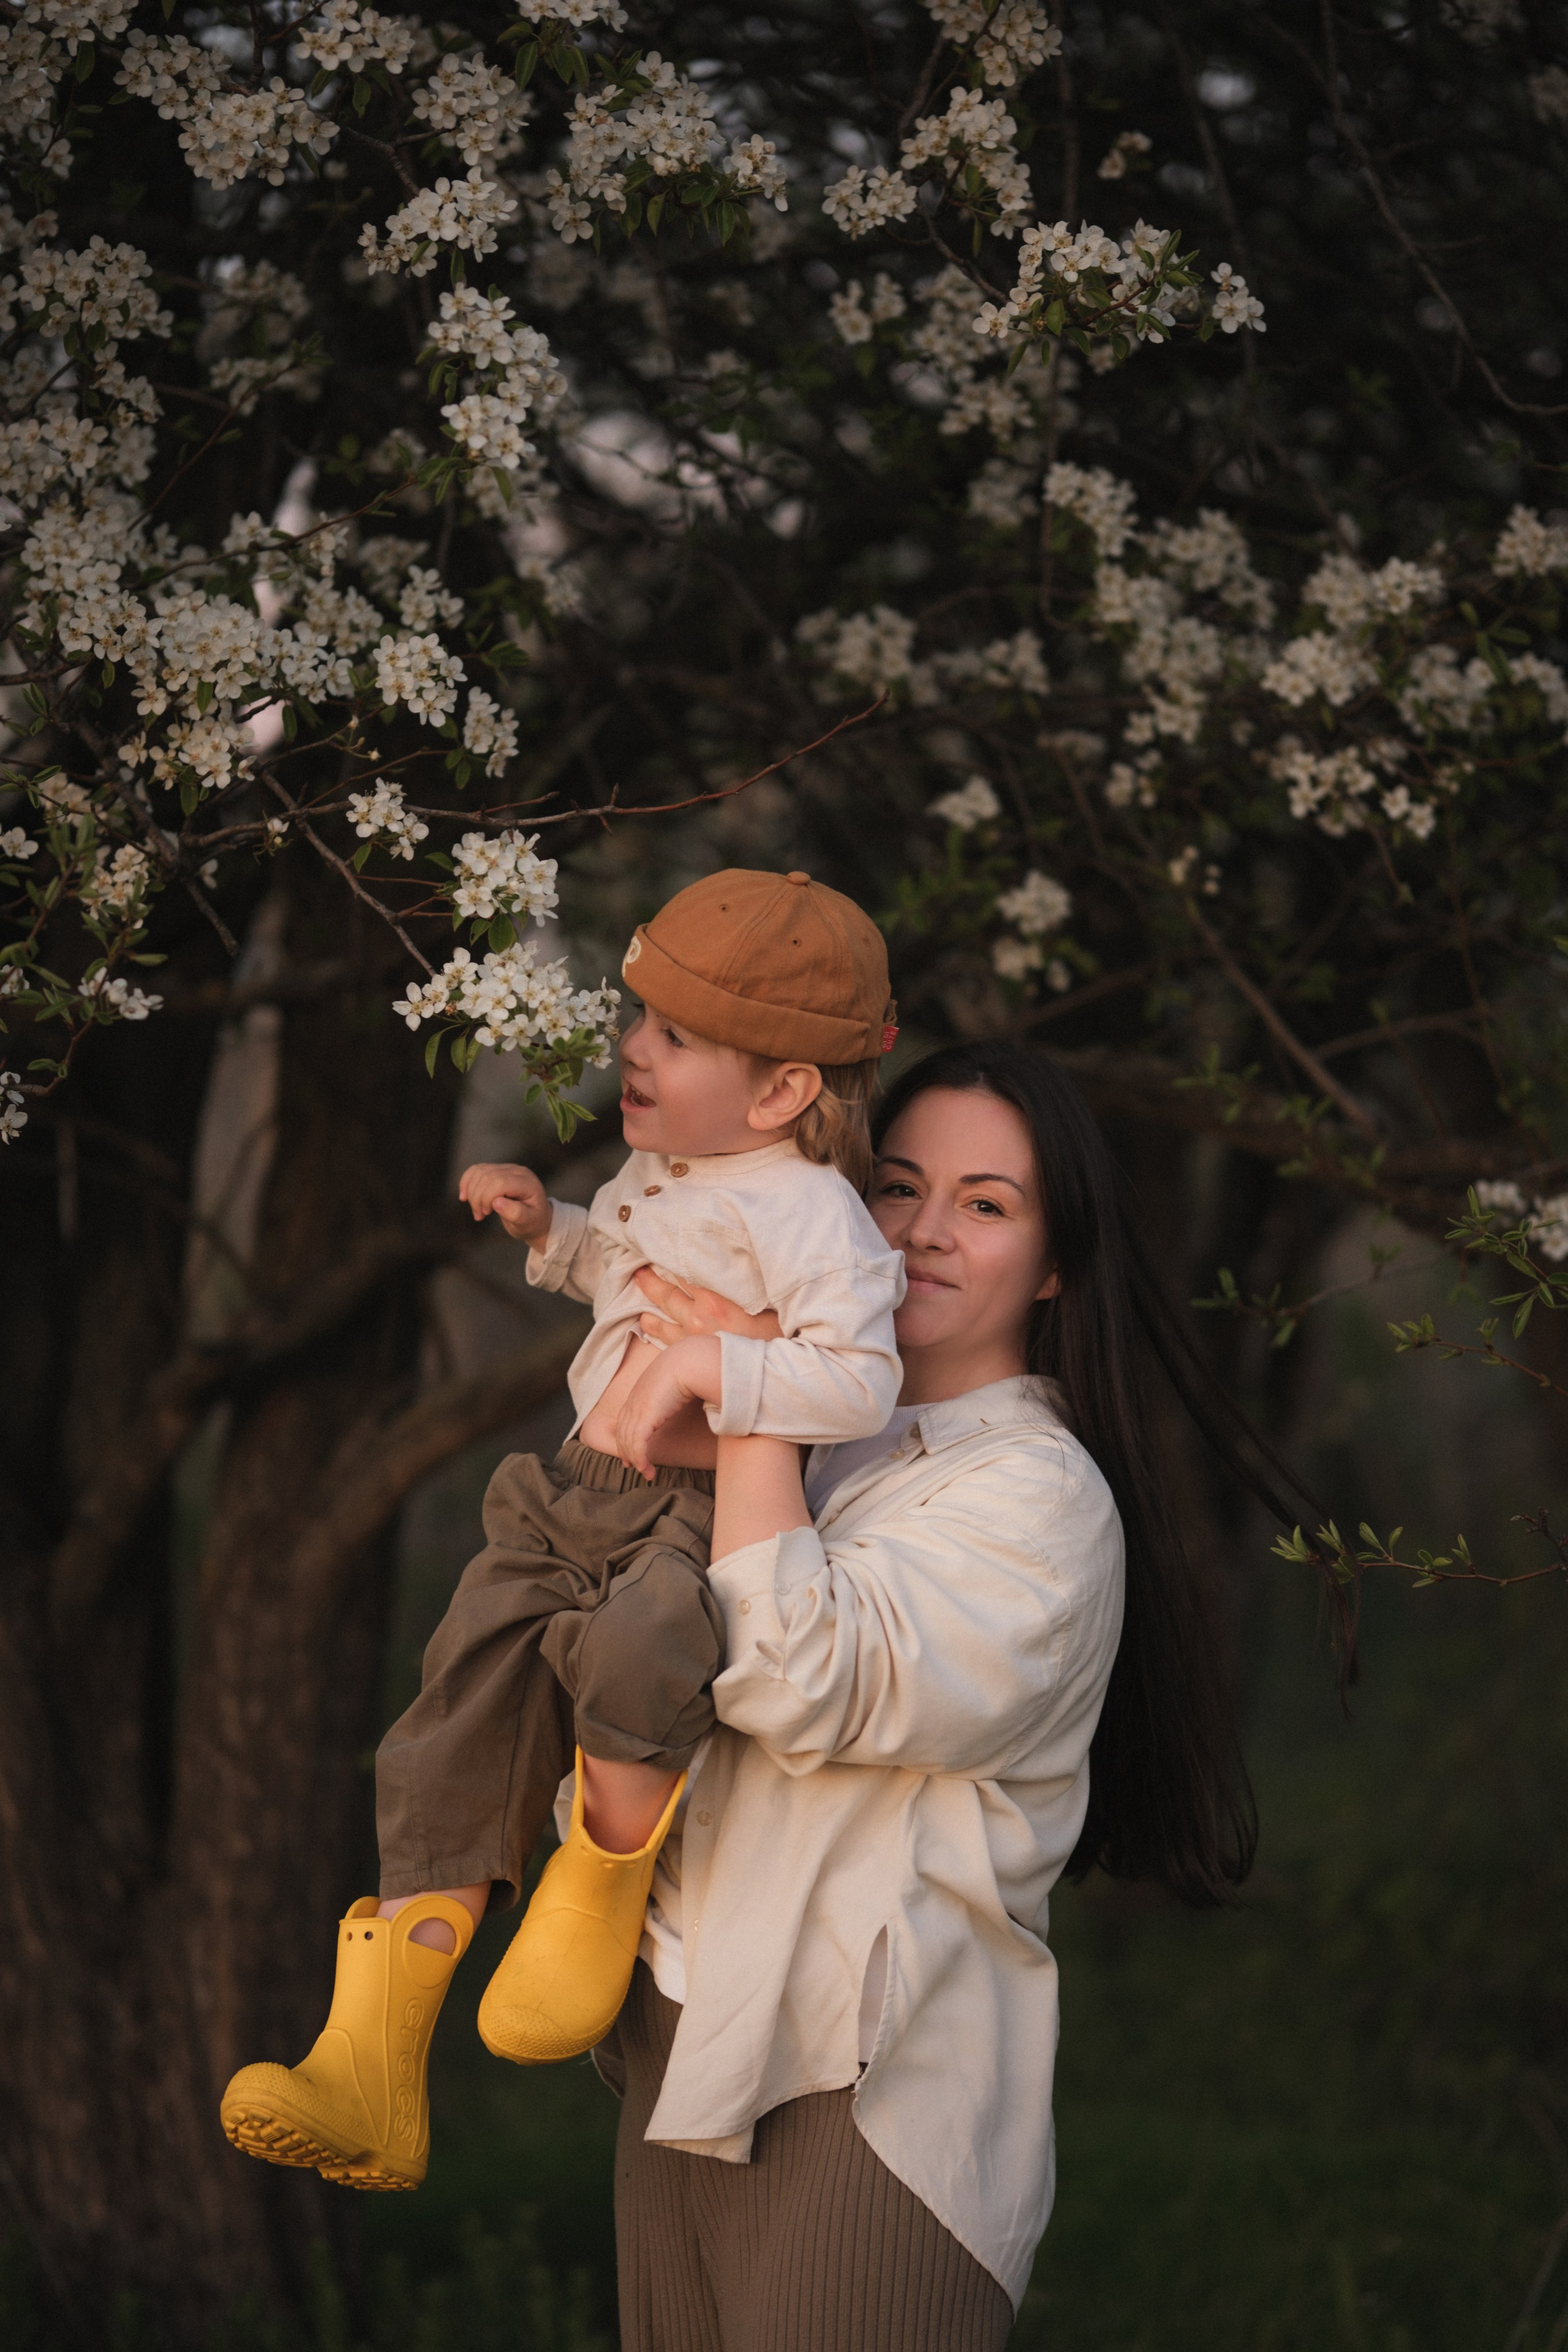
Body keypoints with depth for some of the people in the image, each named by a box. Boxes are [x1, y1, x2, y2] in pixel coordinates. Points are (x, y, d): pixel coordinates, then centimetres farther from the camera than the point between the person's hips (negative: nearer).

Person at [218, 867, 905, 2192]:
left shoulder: (805, 1210, -13)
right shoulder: (657, 1171, 15)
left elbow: (861, 1384, -23)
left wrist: (707, 1369, -29)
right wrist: (551, 1227, 21)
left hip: (717, 1506, -8)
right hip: (584, 1491, 8)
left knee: (631, 1658, -41)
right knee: (468, 1705, -6)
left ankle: (603, 1884, -8)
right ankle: (372, 2074, -7)